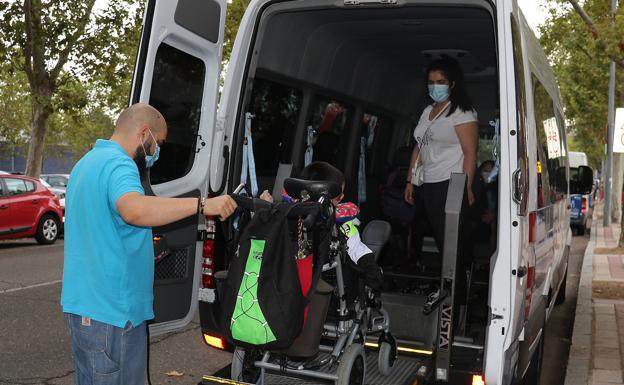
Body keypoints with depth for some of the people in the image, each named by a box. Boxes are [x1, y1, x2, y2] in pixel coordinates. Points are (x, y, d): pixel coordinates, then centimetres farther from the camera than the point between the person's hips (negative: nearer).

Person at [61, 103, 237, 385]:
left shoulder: (88, 162, 17)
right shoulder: (117, 164, -17)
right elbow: (134, 210, -39)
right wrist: (202, 204, -38)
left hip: (81, 304, 10)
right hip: (112, 313, -10)